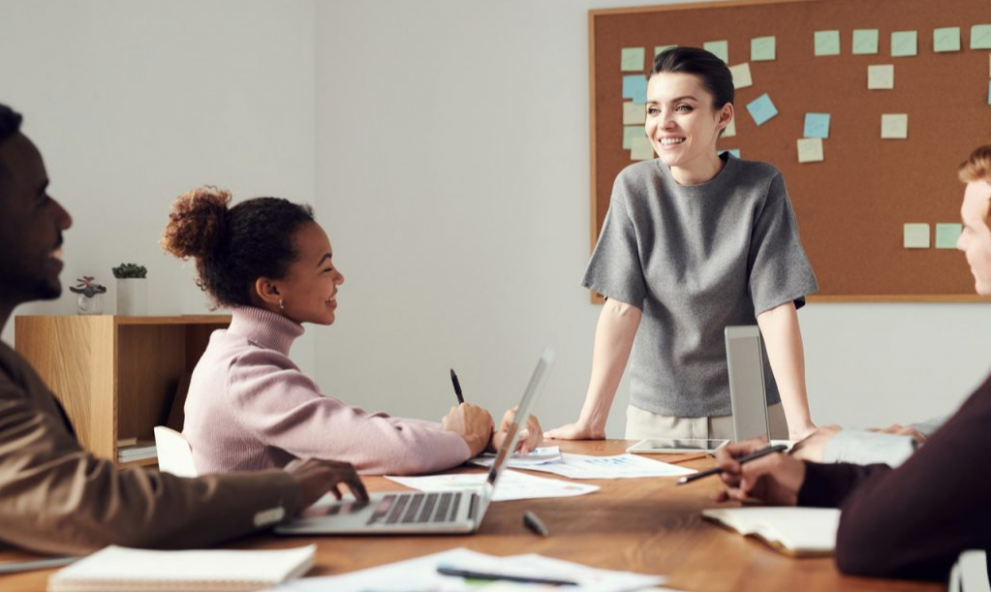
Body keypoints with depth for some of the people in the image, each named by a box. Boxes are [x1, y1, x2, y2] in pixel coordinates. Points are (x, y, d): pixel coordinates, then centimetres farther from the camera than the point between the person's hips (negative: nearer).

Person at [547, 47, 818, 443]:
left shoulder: (761, 188, -10)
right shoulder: (634, 188, -7)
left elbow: (777, 309, -15)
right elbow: (622, 307, -11)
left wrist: (800, 424, -23)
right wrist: (591, 420, -17)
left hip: (749, 411, -1)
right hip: (656, 414, 1)